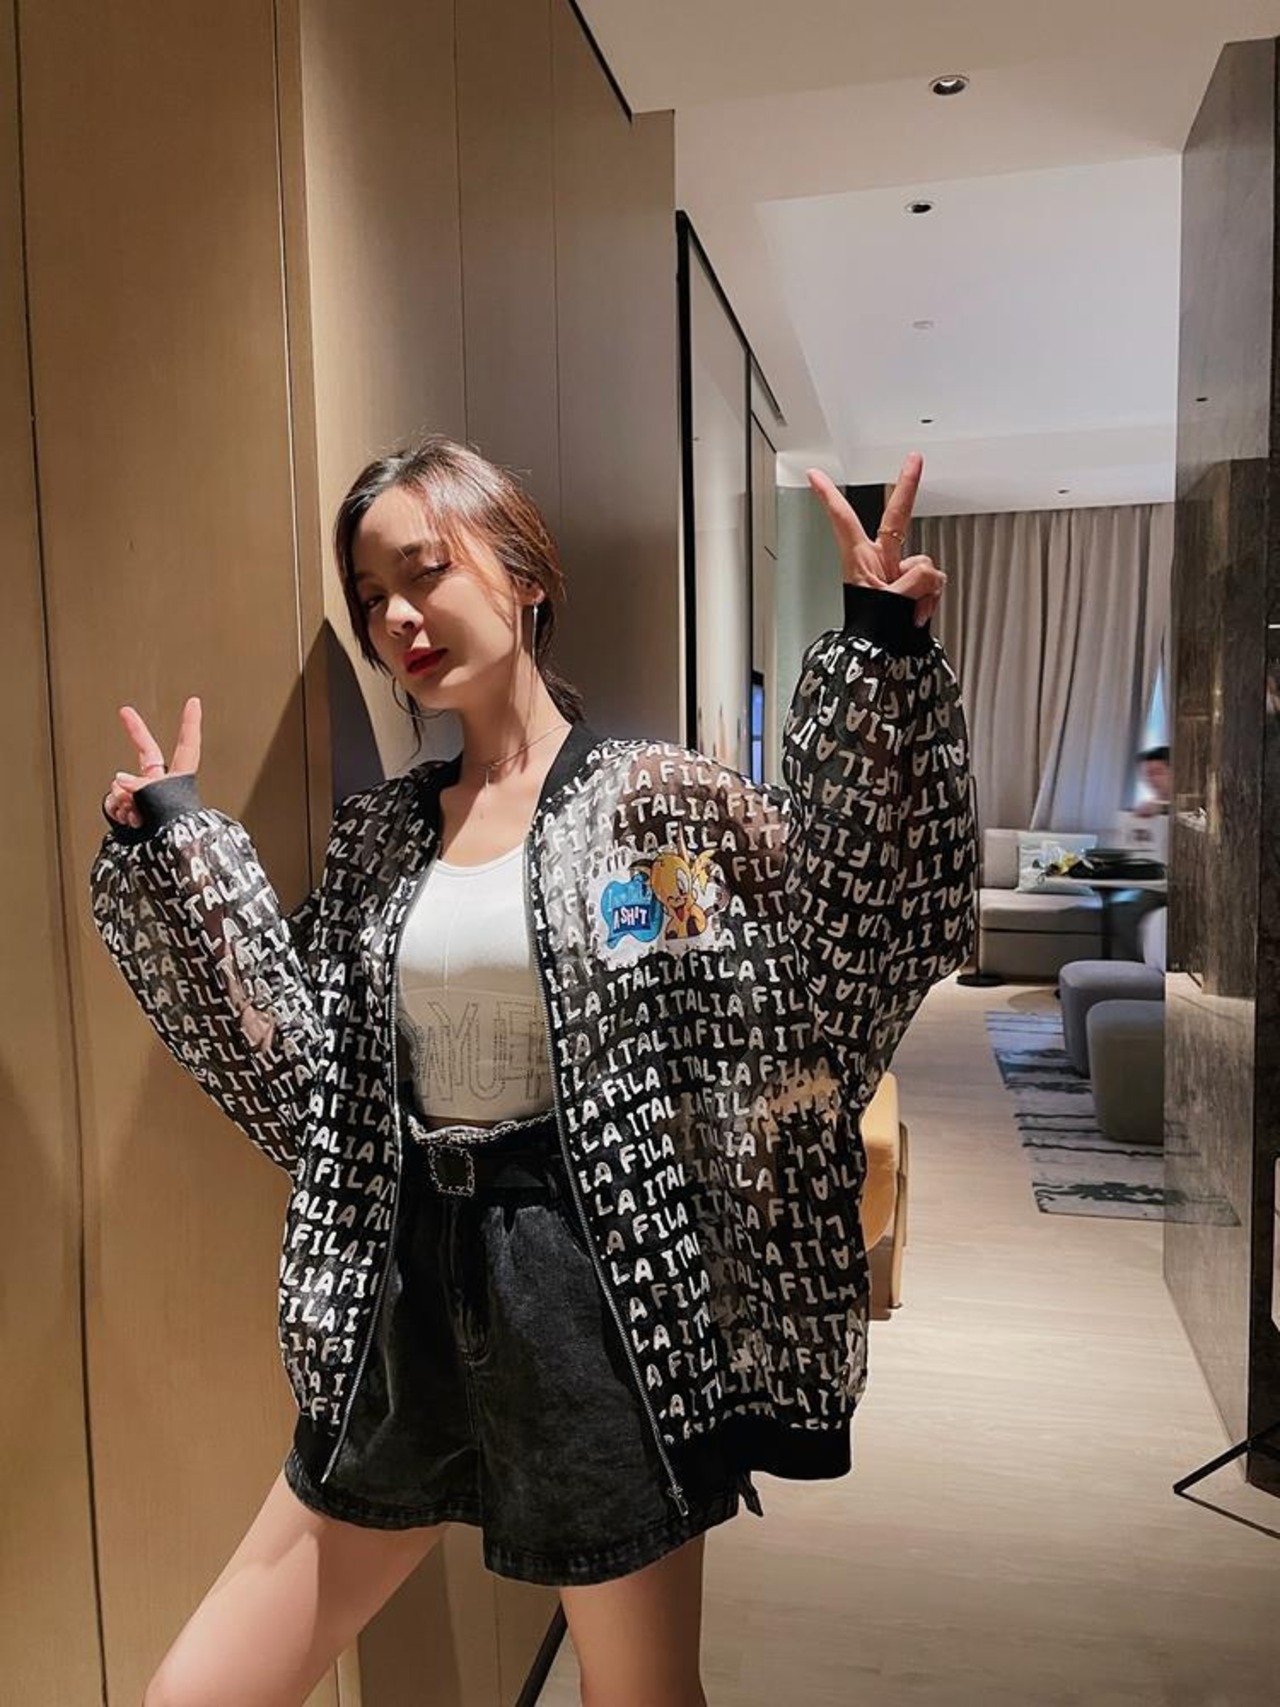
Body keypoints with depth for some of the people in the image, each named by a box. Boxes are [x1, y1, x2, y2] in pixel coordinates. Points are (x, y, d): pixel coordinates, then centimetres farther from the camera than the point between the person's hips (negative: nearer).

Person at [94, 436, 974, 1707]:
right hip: (410, 1290, 5)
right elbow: (303, 1070, 5)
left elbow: (838, 931, -18)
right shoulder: (379, 835, 7)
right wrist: (172, 846, 3)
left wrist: (878, 664, -27)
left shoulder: (653, 803, -7)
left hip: (594, 1292, -4)